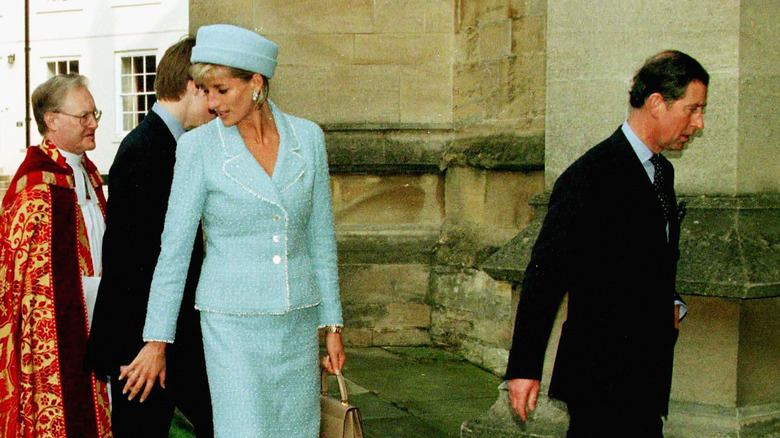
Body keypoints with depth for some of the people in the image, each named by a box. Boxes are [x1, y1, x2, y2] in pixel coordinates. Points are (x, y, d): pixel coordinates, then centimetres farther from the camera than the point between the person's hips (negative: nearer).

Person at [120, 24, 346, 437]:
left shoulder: (307, 137, 1)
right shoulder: (199, 147, -7)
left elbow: (321, 238, 8)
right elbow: (174, 249, -4)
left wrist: (332, 325, 9)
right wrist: (157, 341, -4)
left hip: (297, 322, 4)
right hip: (233, 322, -3)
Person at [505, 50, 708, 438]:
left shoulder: (662, 172, 14)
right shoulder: (591, 175, -15)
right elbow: (544, 273, -16)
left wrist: (669, 303, 5)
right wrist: (524, 368, -18)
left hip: (648, 371, 8)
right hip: (603, 373, -8)